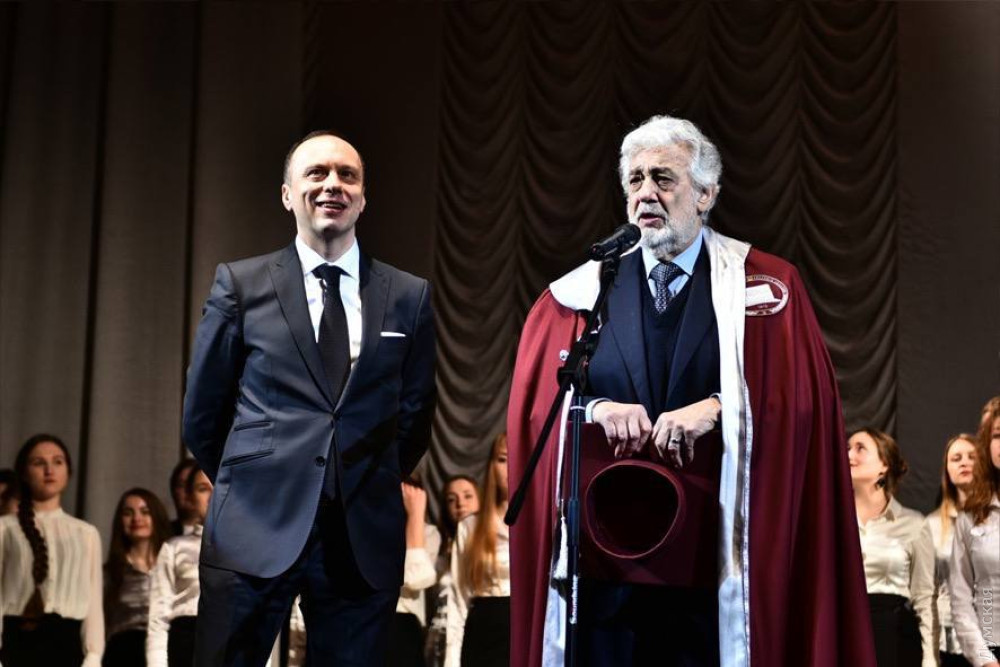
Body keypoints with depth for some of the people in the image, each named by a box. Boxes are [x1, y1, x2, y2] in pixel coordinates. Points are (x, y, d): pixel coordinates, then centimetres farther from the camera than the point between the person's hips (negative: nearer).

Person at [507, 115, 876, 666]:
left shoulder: (766, 286, 4)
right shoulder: (581, 292, 9)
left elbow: (805, 398, -5)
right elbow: (533, 402, 5)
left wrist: (717, 409, -18)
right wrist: (594, 408, -14)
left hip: (717, 549, -1)